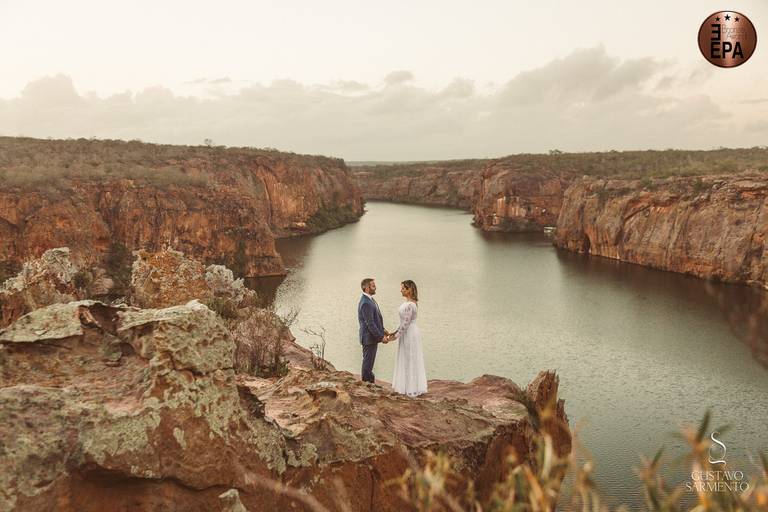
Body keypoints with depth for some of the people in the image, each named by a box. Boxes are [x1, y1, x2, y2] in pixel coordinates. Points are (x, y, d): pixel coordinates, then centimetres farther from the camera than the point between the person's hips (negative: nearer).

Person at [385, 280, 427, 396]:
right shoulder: (409, 302, 9)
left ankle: (412, 389, 10)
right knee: (408, 361, 15)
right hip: (408, 333, 10)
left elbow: (406, 323, -23)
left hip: (410, 334, -10)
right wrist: (395, 332, 15)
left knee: (410, 361, 0)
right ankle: (409, 387, 23)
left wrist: (395, 336, -16)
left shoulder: (409, 305, -22)